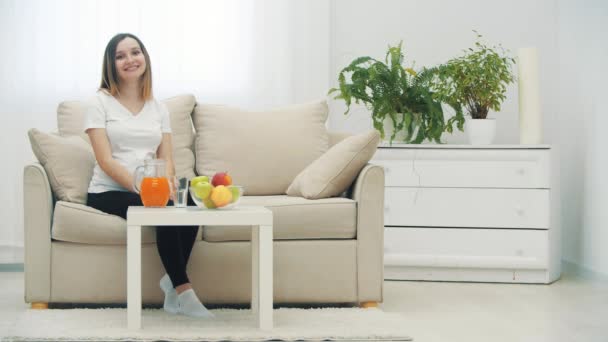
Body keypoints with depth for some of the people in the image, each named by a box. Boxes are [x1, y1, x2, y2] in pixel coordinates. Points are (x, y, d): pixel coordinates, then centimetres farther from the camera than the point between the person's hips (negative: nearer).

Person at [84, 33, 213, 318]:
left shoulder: (159, 108, 16)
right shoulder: (100, 103, 2)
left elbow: (166, 159, 7)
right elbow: (106, 161, -9)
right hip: (109, 193, -4)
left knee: (189, 205, -30)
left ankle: (173, 281, -17)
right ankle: (183, 290, -22)